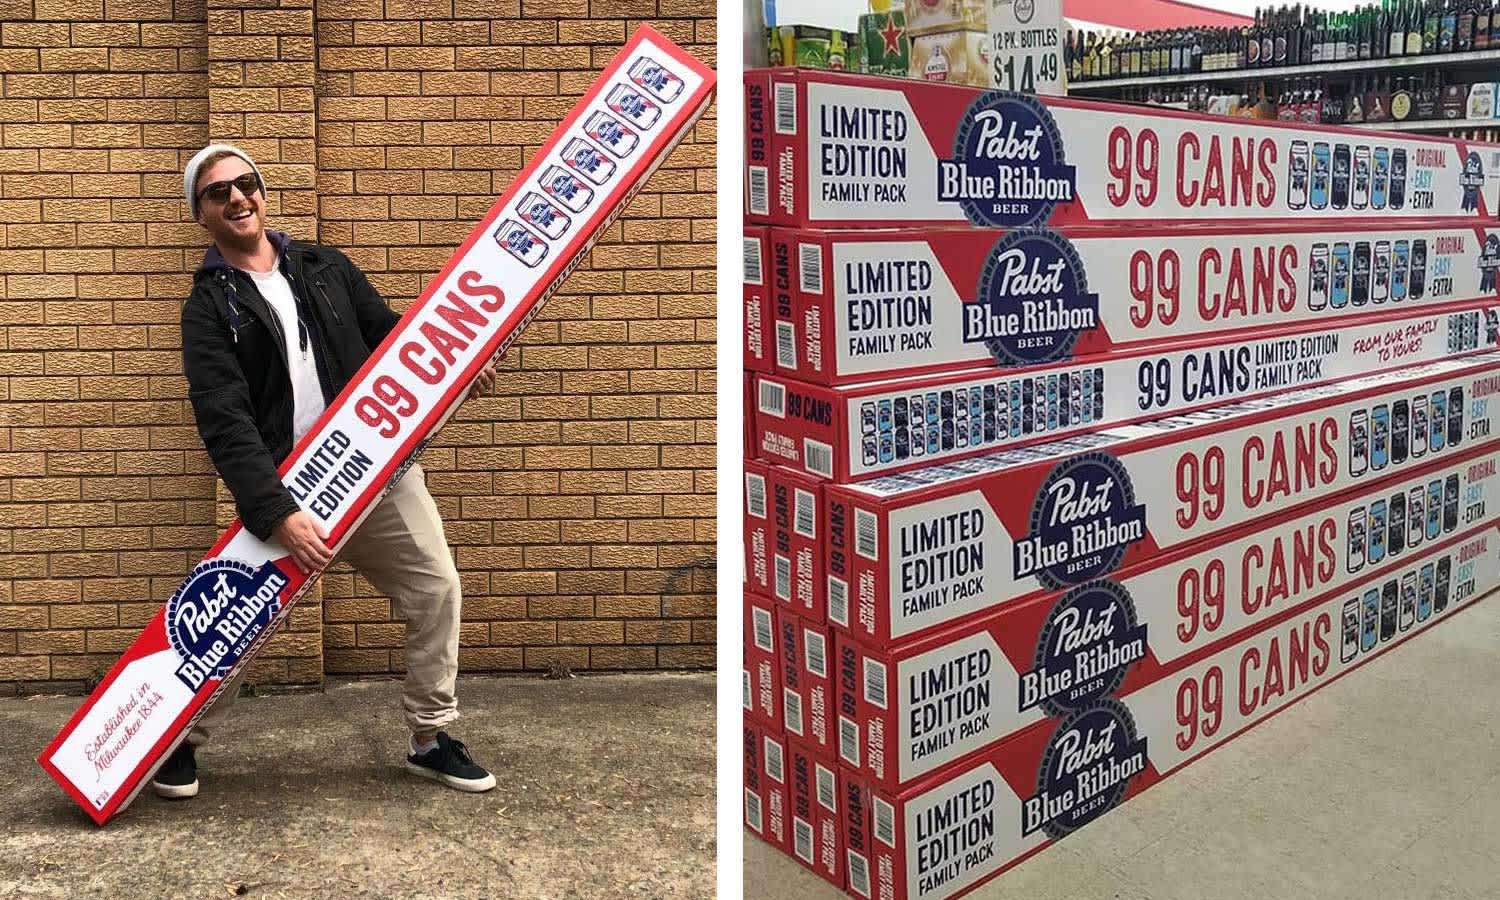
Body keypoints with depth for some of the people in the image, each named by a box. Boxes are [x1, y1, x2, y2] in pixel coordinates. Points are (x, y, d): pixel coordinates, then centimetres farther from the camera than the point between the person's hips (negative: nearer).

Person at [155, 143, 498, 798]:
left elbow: (391, 335, 18)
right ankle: (182, 742, 27)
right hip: (289, 488, -3)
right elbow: (225, 423, -11)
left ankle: (430, 740, 20)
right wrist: (277, 513, -23)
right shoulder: (208, 307, -1)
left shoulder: (327, 269, 12)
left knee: (436, 591, 1)